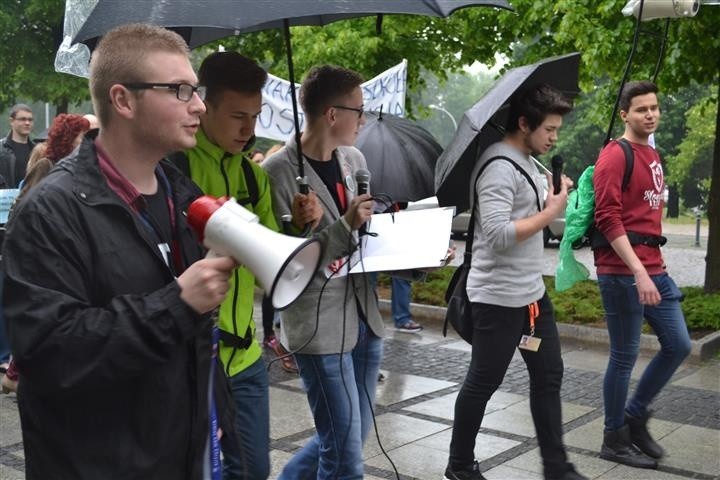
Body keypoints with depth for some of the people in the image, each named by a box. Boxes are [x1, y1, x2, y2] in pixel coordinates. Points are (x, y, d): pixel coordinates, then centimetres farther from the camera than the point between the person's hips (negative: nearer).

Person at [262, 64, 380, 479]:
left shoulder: (354, 159, 7)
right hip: (319, 326, -7)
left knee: (352, 437, 20)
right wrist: (345, 226, -25)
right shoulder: (279, 173, -15)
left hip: (365, 316, 8)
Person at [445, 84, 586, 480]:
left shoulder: (526, 162, 11)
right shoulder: (499, 167, -20)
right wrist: (551, 212, -18)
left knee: (548, 376, 14)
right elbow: (498, 235, -28)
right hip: (499, 298, -10)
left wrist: (553, 194, 5)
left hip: (532, 292, 10)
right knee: (482, 384, 5)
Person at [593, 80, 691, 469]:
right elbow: (608, 219, -20)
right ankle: (614, 440, 16)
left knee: (678, 345, 11)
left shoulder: (652, 156, 16)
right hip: (623, 272, -9)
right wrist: (638, 272, -24)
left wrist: (652, 268, 16)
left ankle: (634, 416, 27)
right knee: (625, 357, 1)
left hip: (653, 268, 9)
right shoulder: (615, 156, -12)